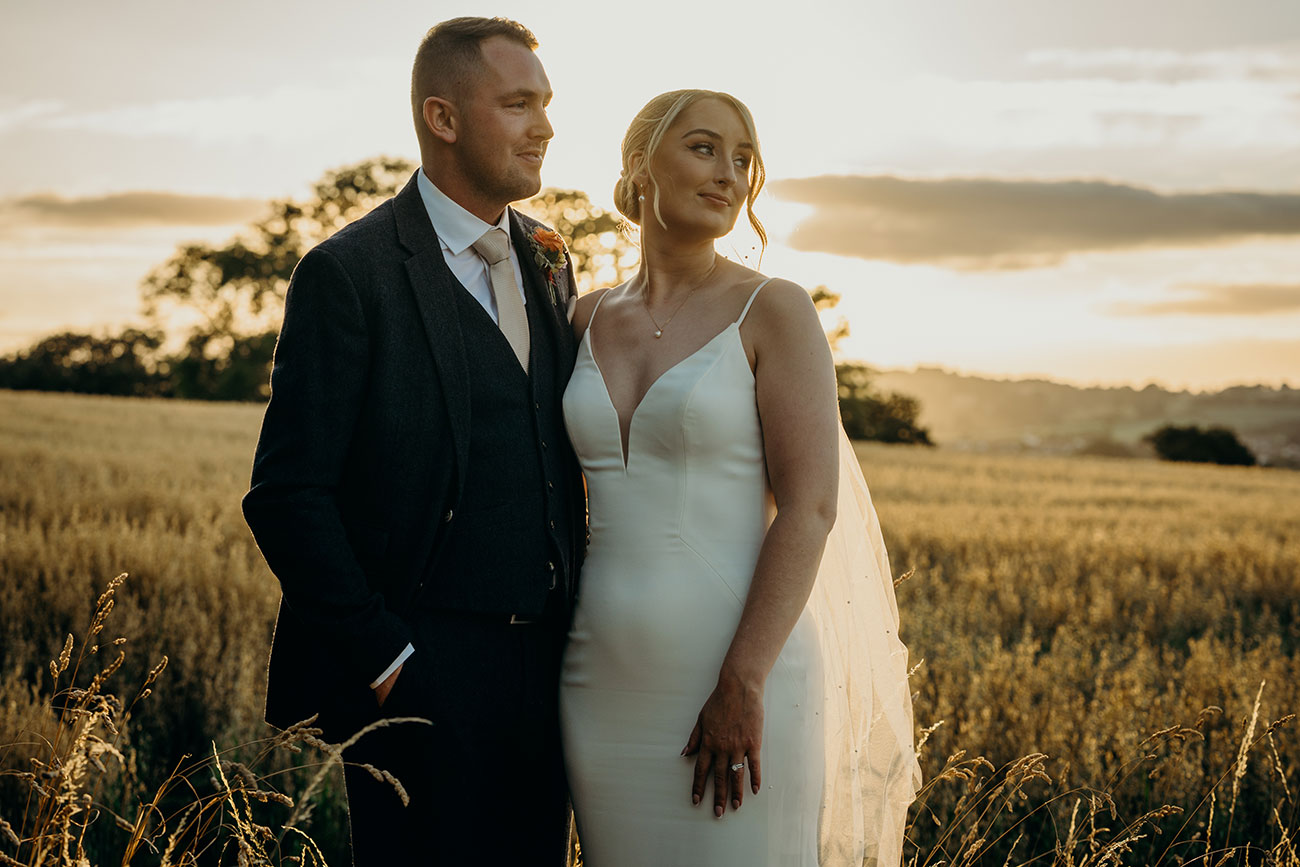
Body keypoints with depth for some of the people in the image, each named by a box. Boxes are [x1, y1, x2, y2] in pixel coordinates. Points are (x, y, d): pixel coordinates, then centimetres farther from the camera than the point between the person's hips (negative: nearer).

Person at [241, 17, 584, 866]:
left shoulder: (547, 264, 11)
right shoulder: (350, 274, -10)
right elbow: (287, 495, -13)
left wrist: (573, 620, 9)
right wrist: (380, 657, -14)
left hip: (542, 662, 6)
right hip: (419, 673, -6)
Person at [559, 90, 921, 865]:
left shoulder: (773, 310, -4)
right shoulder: (588, 319, 10)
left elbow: (810, 506, -11)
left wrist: (743, 686, -17)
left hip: (740, 678, -4)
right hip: (605, 682, 4)